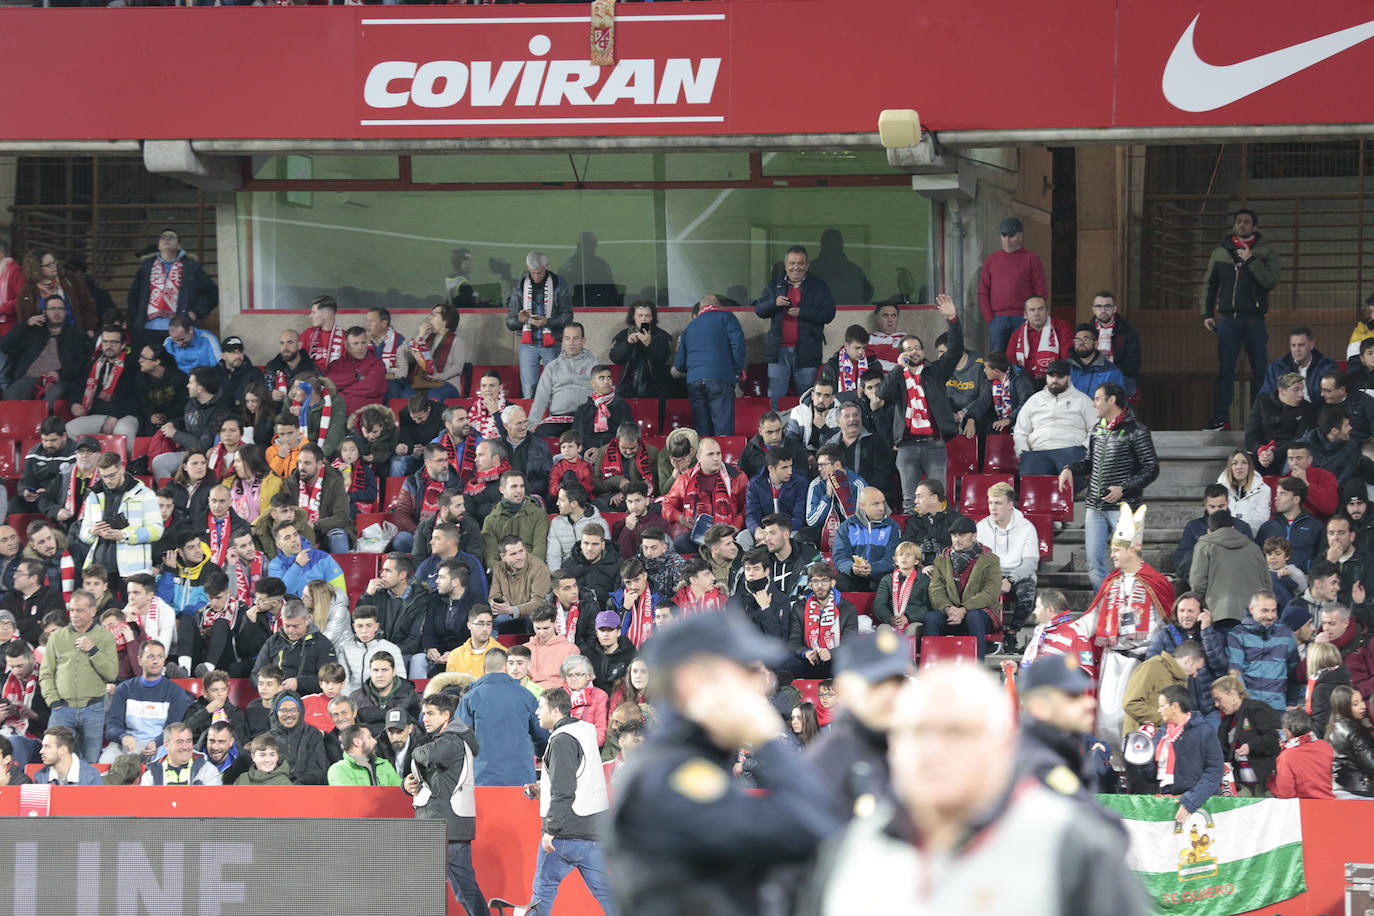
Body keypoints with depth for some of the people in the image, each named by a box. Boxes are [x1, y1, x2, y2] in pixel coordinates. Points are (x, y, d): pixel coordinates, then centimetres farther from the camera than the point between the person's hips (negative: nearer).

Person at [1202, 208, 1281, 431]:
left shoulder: (1265, 252, 3)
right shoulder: (1220, 252, 11)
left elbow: (1271, 281, -10)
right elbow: (1208, 284, 16)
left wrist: (1251, 260, -16)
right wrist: (1207, 314, 8)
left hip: (1254, 320, -2)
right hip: (1228, 319, 2)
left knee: (1260, 370, 0)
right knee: (1225, 370, -1)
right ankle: (1221, 418, 1)